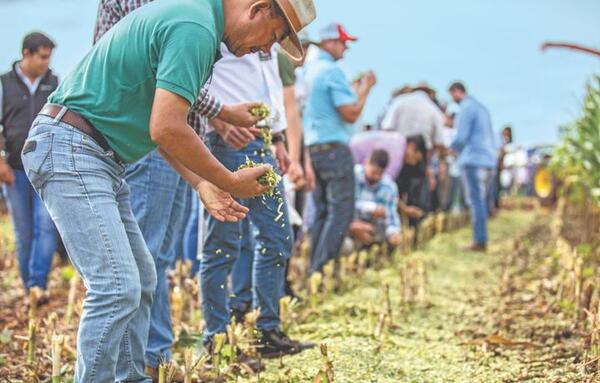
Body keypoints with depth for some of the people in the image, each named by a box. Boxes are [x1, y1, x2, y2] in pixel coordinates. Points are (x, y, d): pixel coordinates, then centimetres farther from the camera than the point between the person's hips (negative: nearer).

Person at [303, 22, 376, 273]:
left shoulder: (309, 70, 13)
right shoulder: (332, 71, -12)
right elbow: (351, 114, -16)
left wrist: (356, 89, 21)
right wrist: (365, 89, -3)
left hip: (312, 147, 9)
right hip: (334, 147, -9)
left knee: (321, 210, 12)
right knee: (341, 210, -6)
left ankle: (314, 268, 11)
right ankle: (322, 268, -11)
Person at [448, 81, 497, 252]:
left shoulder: (466, 108, -9)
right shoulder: (481, 107, 19)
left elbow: (461, 137, -14)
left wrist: (450, 147, 4)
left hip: (473, 160, -9)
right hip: (488, 159, 9)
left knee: (476, 201, -8)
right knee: (482, 201, 10)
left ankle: (479, 241, -10)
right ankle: (482, 240, 10)